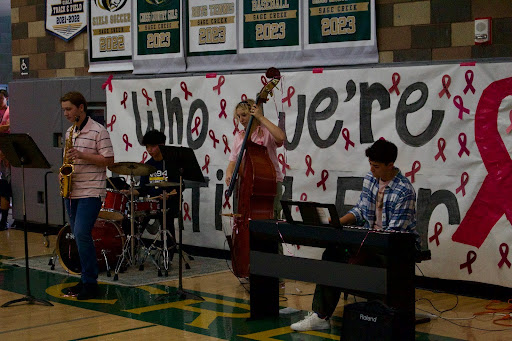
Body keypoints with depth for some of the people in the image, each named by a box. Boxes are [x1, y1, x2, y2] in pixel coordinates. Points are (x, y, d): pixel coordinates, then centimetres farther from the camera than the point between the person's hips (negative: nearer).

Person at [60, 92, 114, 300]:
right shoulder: (69, 132, 15)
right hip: (71, 192, 8)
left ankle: (90, 284, -10)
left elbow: (109, 160, -11)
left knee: (82, 235, -16)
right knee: (79, 236, 10)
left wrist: (82, 155, -19)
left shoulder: (98, 131, -8)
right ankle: (86, 280, 18)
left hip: (91, 192, -8)